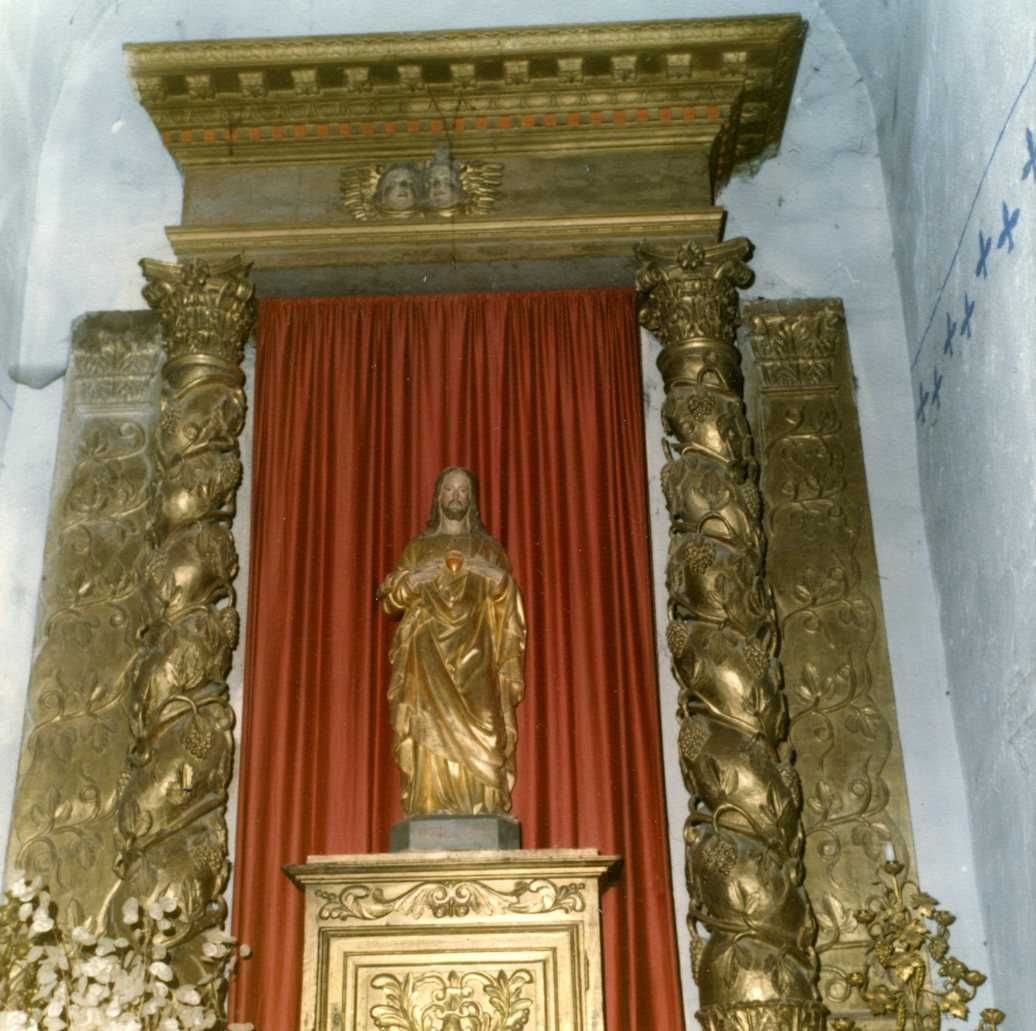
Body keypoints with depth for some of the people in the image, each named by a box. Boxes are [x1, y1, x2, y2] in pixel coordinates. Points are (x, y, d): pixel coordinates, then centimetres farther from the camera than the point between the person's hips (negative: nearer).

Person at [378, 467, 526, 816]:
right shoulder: (418, 547, 15)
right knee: (433, 730, -12)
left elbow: (509, 603, 8)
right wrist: (412, 580, -10)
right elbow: (391, 599, 9)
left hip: (475, 656, 0)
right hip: (431, 655, 0)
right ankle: (433, 810, -15)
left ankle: (481, 813, -13)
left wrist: (500, 578, -12)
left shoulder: (488, 547, 15)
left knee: (478, 731, -12)